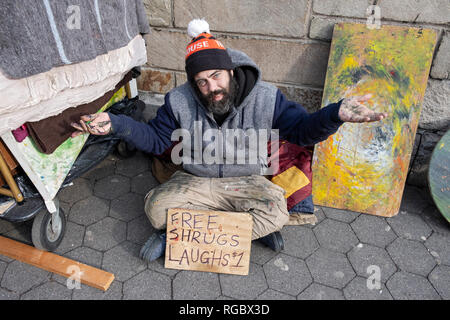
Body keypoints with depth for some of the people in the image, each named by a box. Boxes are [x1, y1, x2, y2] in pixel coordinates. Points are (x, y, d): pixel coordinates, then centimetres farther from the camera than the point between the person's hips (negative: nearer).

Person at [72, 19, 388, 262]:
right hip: (195, 180, 1)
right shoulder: (179, 101, -12)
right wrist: (115, 123, -16)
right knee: (157, 206, -25)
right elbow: (155, 139, -1)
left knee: (277, 213, -29)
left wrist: (336, 113, -35)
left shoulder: (266, 98, -16)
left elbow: (303, 130, -14)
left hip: (246, 181, 0)